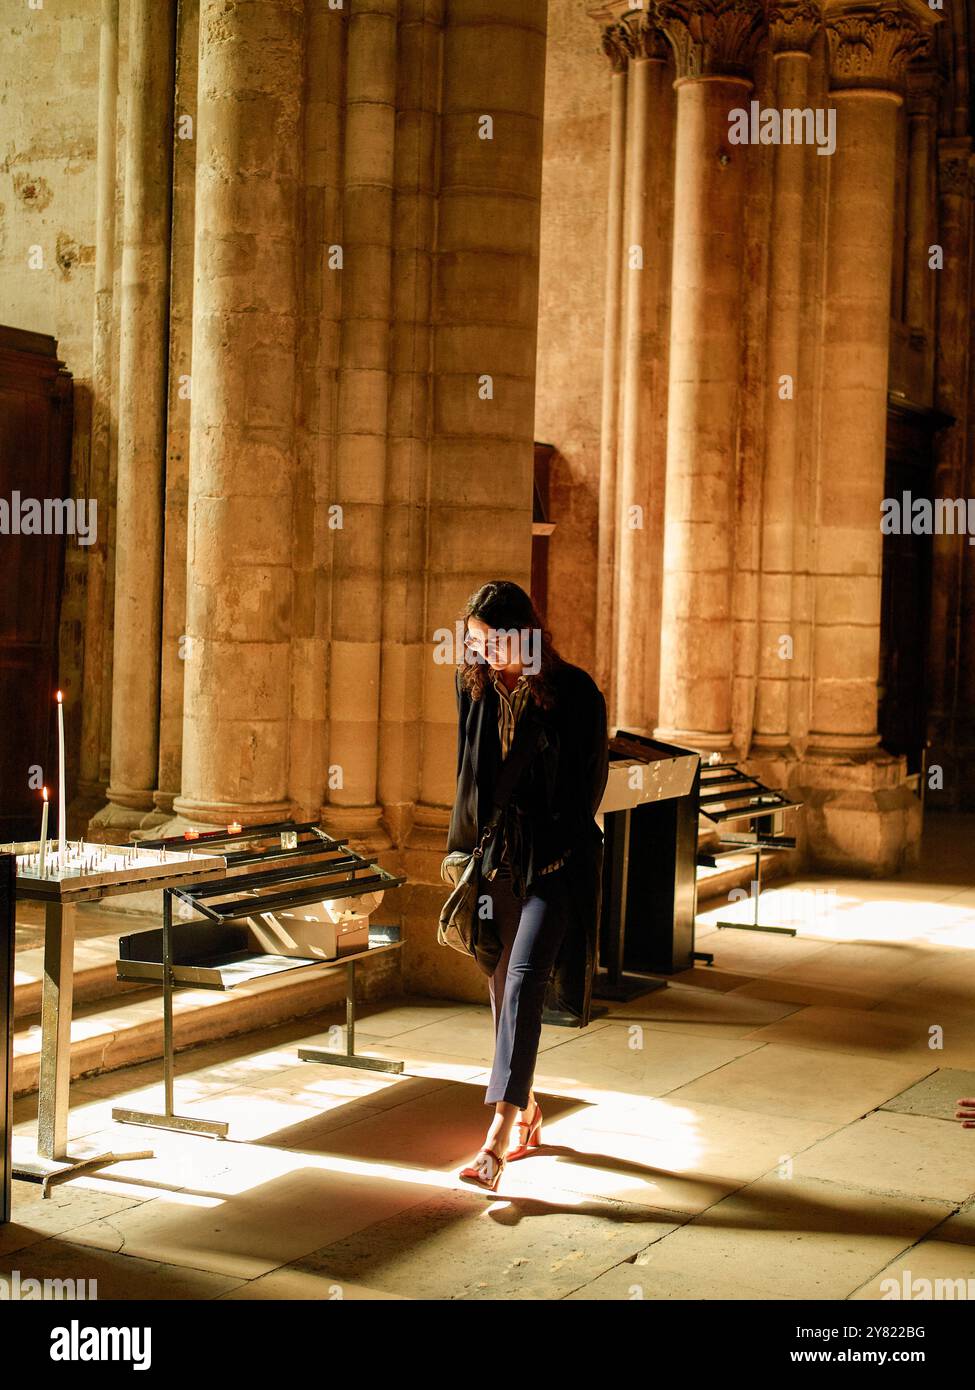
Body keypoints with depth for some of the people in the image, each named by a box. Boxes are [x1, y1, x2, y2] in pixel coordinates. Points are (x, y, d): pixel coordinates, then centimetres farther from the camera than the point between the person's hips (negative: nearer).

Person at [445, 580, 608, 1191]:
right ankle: (527, 1112, 26)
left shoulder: (574, 692, -10)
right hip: (496, 855, 5)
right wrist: (468, 846, 10)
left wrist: (551, 838, -6)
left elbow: (592, 780, -3)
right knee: (502, 986, 9)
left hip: (557, 861, -5)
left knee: (523, 982, -15)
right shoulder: (474, 687, 3)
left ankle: (497, 1139, -18)